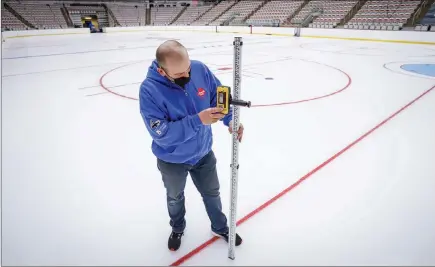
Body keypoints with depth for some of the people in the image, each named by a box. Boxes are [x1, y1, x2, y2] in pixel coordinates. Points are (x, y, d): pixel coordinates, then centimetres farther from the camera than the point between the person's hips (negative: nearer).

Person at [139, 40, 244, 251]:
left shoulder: (200, 69, -20)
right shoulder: (149, 90, -30)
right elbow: (162, 134, -33)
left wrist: (230, 120, -23)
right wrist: (198, 121, -41)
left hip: (203, 153, 3)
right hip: (172, 160, -2)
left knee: (212, 193, 24)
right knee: (175, 197, 26)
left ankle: (220, 227, 52)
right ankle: (177, 229, 57)